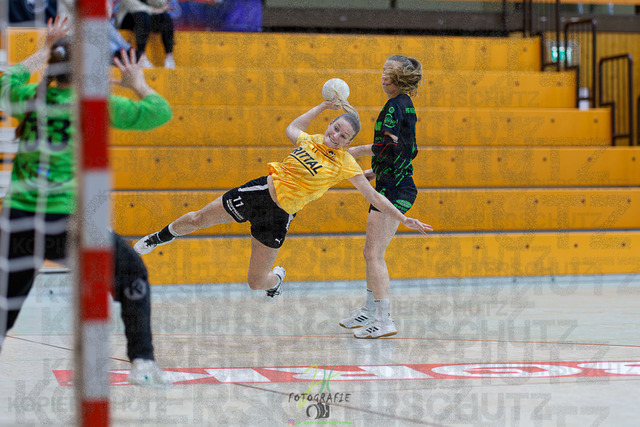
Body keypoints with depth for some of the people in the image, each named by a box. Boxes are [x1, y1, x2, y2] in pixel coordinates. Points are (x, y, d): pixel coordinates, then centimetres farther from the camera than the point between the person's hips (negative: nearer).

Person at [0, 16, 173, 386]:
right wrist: (139, 84, 19)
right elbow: (159, 113, 2)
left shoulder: (30, 97, 7)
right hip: (66, 225, -4)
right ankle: (142, 363, 12)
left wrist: (44, 52, 36)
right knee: (133, 272, 16)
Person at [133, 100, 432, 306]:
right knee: (198, 219, 9)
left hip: (278, 216, -3)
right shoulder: (309, 141, 0)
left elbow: (374, 197, -7)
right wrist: (323, 106, 20)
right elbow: (292, 128, 24)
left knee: (256, 282, 0)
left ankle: (275, 279, 40)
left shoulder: (345, 164, -10)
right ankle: (160, 238, 42)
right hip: (259, 191, 3)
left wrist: (404, 219, -12)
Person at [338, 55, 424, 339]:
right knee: (371, 252, 20)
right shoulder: (405, 105, 17)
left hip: (393, 189, -10)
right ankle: (370, 310, 32)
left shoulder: (395, 106, -14)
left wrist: (359, 150, -11)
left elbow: (389, 147, -24)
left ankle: (384, 321, -14)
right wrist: (374, 171, 24)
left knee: (375, 254, -12)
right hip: (392, 187, 10)